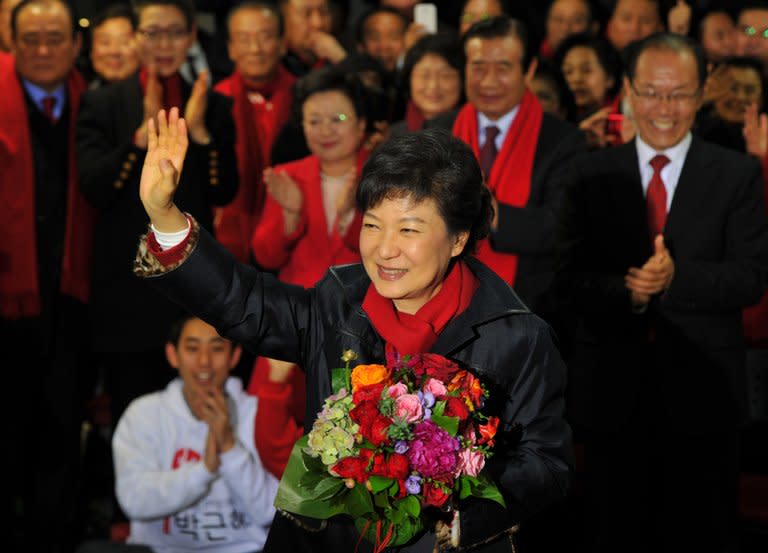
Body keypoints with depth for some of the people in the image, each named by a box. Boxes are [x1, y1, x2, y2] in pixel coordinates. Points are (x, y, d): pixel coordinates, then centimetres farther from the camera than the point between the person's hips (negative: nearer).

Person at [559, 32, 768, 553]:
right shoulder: (593, 174, 6)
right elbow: (573, 276, 0)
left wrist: (677, 278, -23)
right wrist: (626, 290, -20)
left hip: (702, 392, -1)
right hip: (613, 392, 1)